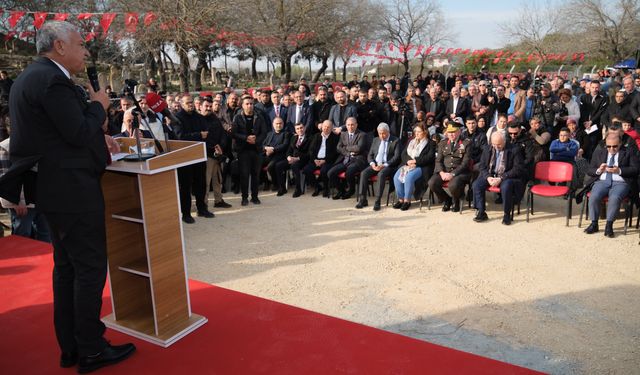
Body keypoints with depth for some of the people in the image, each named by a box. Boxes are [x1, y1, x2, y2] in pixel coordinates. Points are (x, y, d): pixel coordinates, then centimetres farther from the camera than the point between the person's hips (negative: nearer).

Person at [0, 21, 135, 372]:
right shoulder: (53, 80, -17)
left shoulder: (31, 76, 14)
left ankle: (69, 346, 28)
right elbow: (79, 133, -20)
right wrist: (98, 106, -5)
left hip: (53, 186, 11)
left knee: (66, 267, 17)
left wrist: (97, 136, 12)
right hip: (72, 189, -11)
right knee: (90, 267, -1)